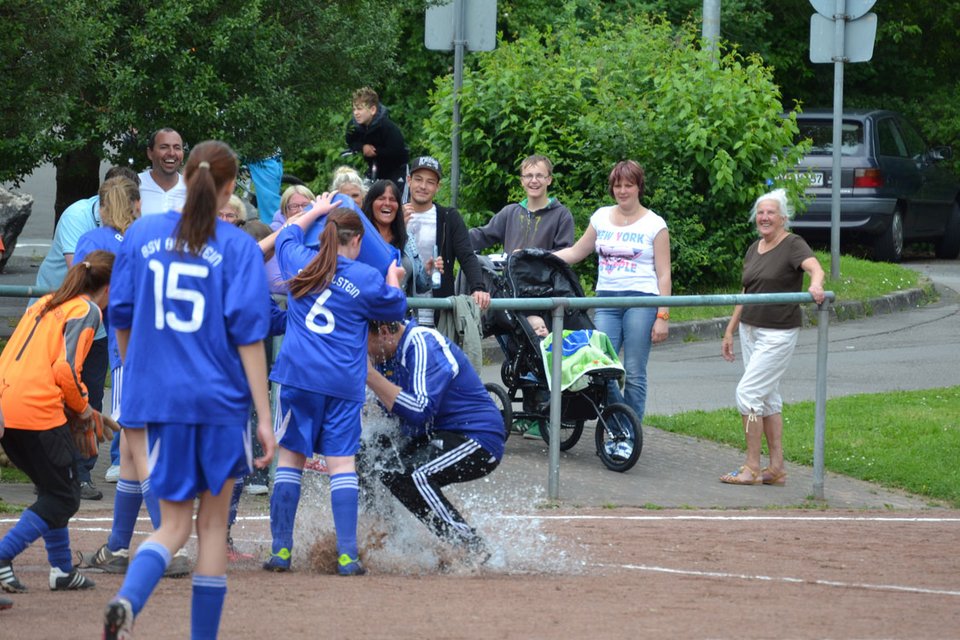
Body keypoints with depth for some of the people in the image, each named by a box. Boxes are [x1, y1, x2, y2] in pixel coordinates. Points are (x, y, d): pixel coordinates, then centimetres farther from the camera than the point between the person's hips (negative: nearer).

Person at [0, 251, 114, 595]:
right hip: (37, 410, -8)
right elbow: (66, 369, -13)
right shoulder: (87, 310, -2)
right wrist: (82, 406, 4)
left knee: (54, 489, 22)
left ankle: (62, 570, 23)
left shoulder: (45, 303, 22)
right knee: (63, 498, 3)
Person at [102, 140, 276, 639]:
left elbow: (120, 318, 11)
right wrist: (264, 418, -6)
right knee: (213, 523, 12)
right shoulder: (238, 247, -5)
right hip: (220, 397, -2)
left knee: (174, 523, 6)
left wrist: (137, 374, 28)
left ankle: (128, 599, -24)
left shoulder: (141, 234, 3)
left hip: (157, 394, 2)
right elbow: (248, 335, -8)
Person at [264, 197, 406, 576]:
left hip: (297, 374, 2)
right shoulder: (366, 279, -2)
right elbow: (396, 308, 17)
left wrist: (318, 210, 43)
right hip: (343, 381, -2)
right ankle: (347, 556, -6)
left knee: (290, 457, 6)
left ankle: (280, 551, 5)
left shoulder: (300, 263, 5)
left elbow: (288, 235, 29)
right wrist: (393, 278, 35)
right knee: (342, 462, -2)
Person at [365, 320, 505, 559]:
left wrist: (370, 375, -28)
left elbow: (419, 412, -31)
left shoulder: (424, 347, -21)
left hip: (478, 441, -10)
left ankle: (475, 551, -25)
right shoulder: (387, 352, 7)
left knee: (410, 477, -30)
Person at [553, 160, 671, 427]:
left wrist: (662, 315, -6)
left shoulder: (654, 224, 4)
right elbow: (575, 252, 21)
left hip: (641, 300, -3)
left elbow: (663, 275, 2)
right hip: (606, 300, 3)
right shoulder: (602, 217, 14)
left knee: (634, 373, -5)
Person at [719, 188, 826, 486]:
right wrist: (730, 331, 19)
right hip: (750, 330, 8)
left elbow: (814, 267, -29)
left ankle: (752, 468, -8)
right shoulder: (754, 250, 12)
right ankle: (776, 468, 13)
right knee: (767, 398, 9)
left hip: (778, 333, -8)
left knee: (747, 392, -13)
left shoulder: (793, 245, -10)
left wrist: (816, 284, -52)